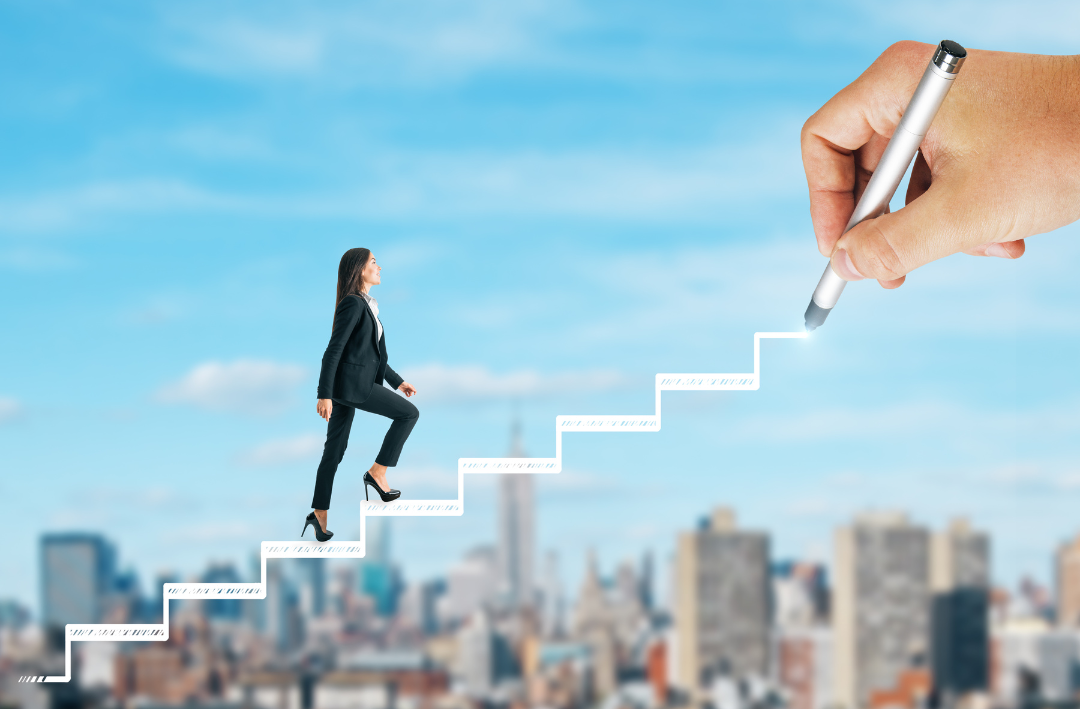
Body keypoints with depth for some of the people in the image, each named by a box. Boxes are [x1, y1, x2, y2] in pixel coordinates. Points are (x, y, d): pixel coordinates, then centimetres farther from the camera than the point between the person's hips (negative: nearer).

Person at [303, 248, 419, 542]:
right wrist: (324, 394, -21)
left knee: (334, 450, 10)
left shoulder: (366, 305, 17)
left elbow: (372, 352, 25)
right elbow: (334, 349, -17)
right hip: (351, 383, -9)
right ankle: (377, 473, 2)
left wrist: (397, 381, 25)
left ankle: (319, 515, 12)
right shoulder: (352, 304, -13)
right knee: (409, 413, -2)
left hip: (347, 385, 9)